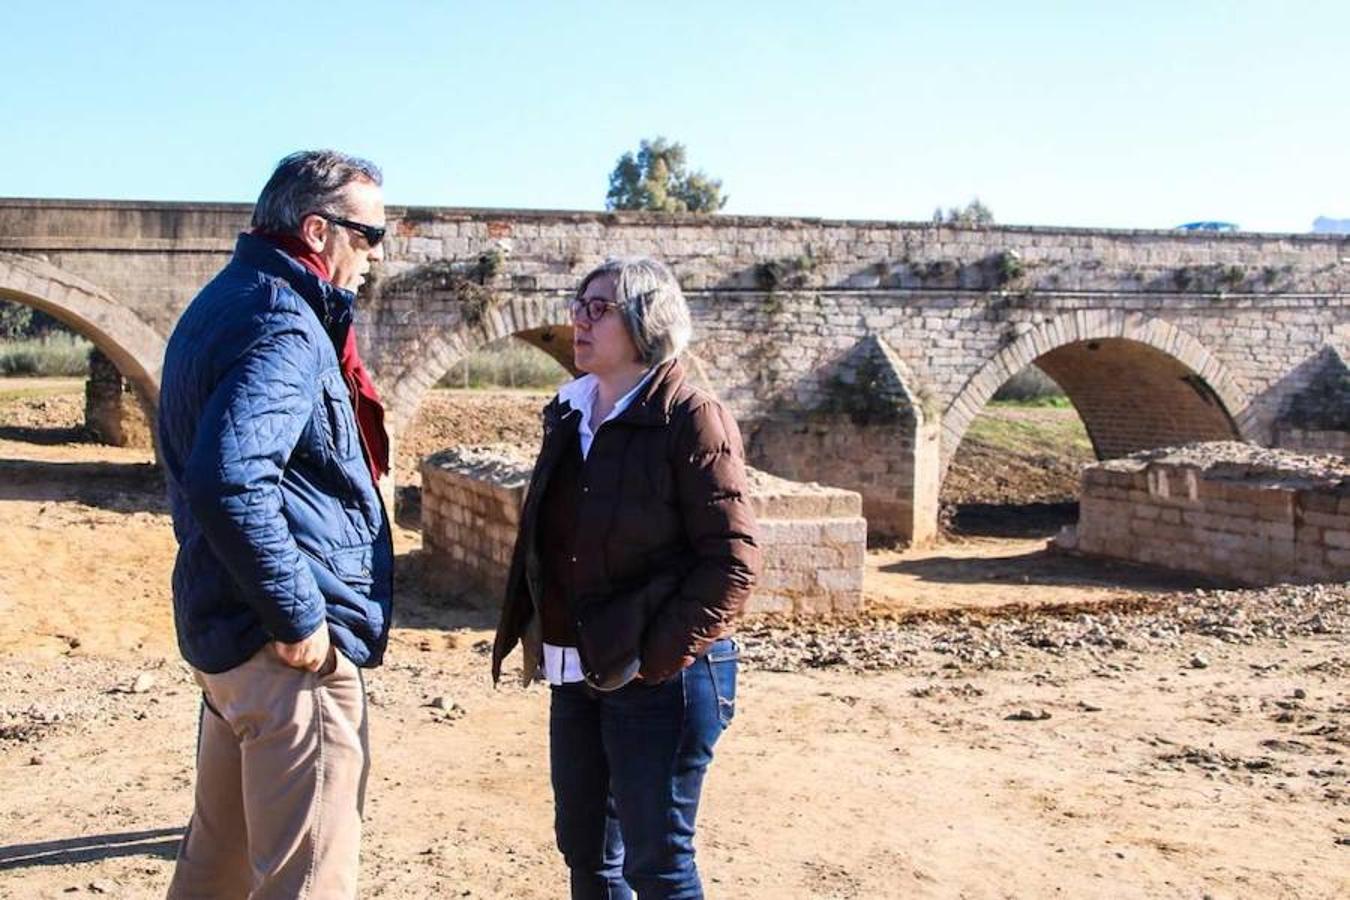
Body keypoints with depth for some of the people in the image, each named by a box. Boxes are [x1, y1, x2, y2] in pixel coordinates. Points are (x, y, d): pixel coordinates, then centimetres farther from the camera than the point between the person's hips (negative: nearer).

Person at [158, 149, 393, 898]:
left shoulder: (228, 300, 14)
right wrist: (298, 618, -22)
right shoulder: (283, 323, -17)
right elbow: (229, 482, -32)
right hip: (293, 649, -10)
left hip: (225, 627, 10)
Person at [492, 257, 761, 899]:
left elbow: (733, 562, -16)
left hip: (659, 678, -7)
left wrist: (658, 658, -17)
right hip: (577, 674, 7)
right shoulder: (568, 415, 9)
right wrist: (532, 634, 8)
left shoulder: (691, 420, -13)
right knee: (583, 846, 17)